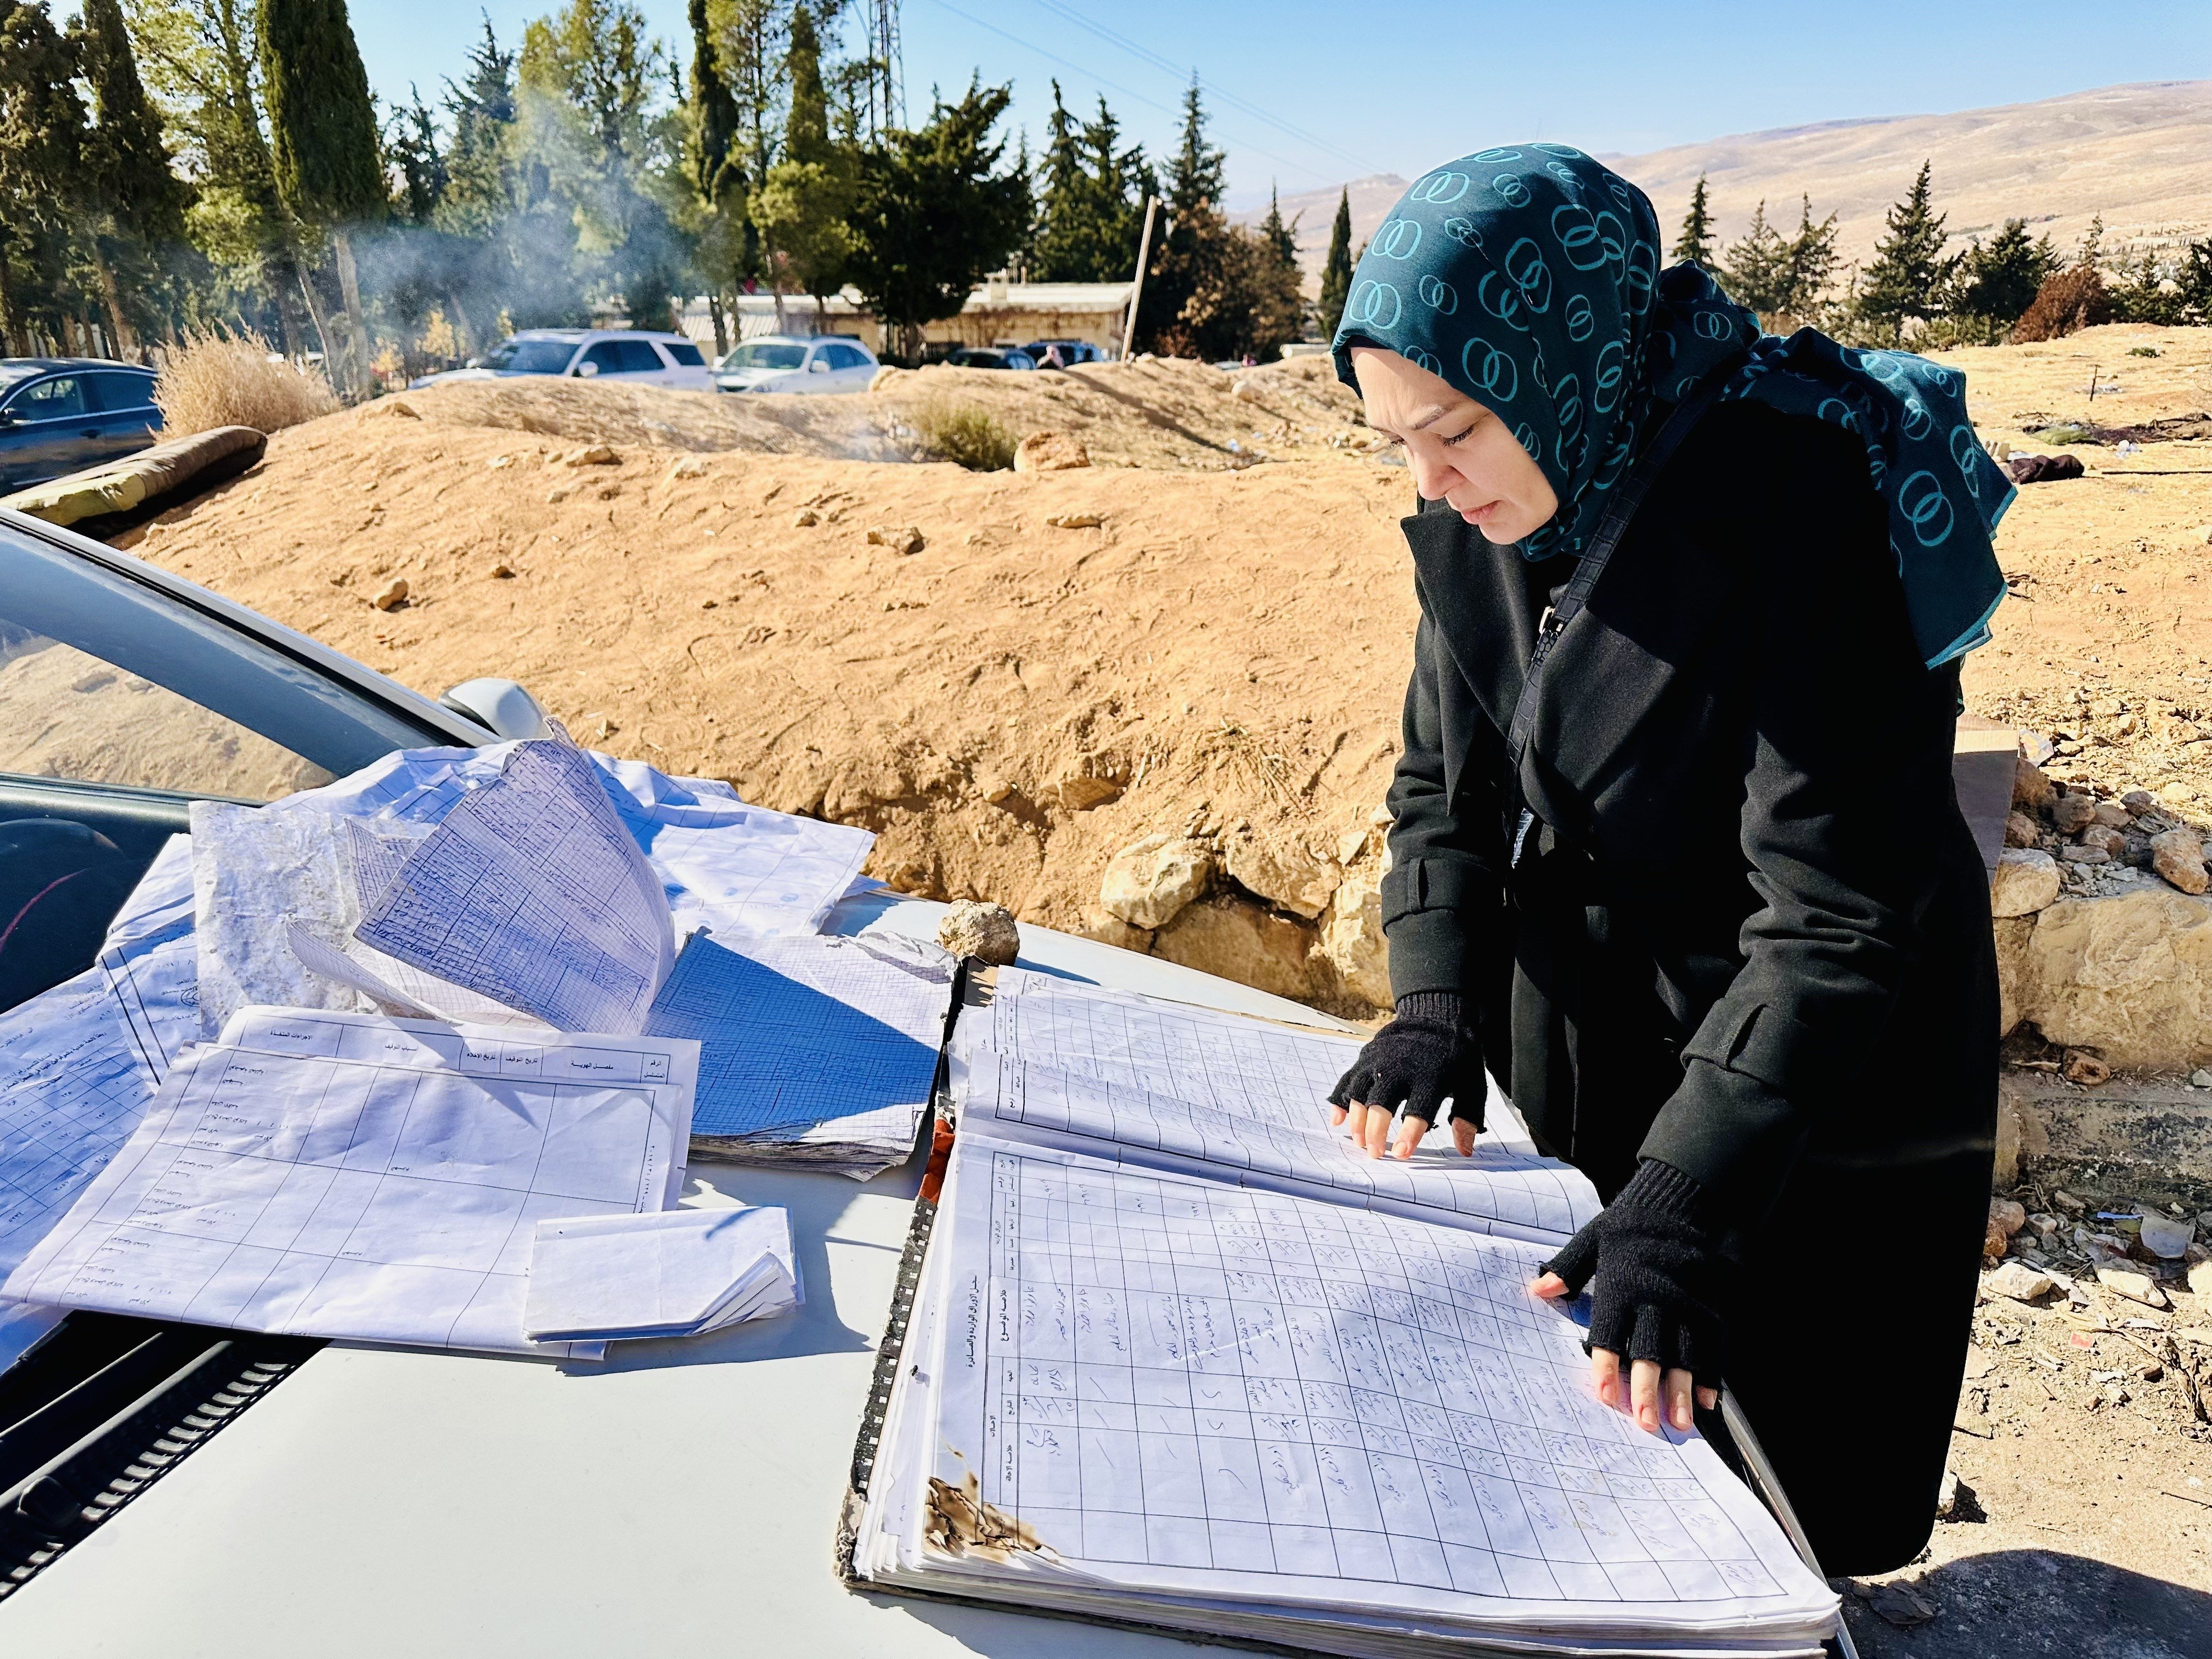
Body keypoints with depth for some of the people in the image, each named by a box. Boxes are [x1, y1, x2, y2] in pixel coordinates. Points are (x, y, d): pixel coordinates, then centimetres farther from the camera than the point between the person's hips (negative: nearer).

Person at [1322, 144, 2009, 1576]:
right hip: (1586, 1081, 6)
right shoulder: (1478, 521, -6)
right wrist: (1437, 1007, -12)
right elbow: (1443, 788, 2)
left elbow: (1837, 911, -28)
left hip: (1820, 1121, -5)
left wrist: (1685, 1197, -31)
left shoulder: (1801, 510, -26)